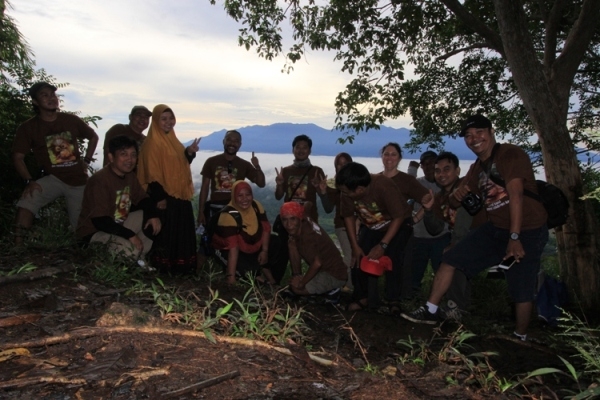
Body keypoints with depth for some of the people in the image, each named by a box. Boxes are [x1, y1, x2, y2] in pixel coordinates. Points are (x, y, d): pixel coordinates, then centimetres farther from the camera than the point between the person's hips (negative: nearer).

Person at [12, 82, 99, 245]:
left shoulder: (71, 120, -1)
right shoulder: (28, 127, -5)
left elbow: (93, 137, 14)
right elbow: (18, 156, -6)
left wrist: (86, 161, 7)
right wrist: (29, 180, -19)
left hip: (78, 180, 1)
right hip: (52, 179, -1)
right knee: (26, 202, -29)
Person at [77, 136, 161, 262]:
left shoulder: (130, 175, 1)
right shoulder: (100, 180, -26)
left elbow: (142, 198, 11)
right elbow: (99, 220, -30)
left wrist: (153, 215, -11)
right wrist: (130, 235, -27)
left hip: (118, 225, 9)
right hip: (94, 232, -9)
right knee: (132, 251, -31)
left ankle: (141, 257, 4)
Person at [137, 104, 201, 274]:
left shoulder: (173, 139, 14)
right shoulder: (153, 142, -12)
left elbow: (182, 163, 16)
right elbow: (152, 173, -17)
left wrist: (189, 152, -3)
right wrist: (159, 197, -21)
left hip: (179, 195, 9)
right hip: (164, 196, -8)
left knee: (181, 232, 13)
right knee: (165, 233, 0)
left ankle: (180, 265, 25)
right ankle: (164, 266, 12)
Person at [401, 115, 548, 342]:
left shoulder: (510, 153, -15)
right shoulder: (476, 168, 9)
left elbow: (515, 194, -25)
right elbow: (455, 203, 12)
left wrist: (515, 237, -30)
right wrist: (458, 194, -13)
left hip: (527, 231, -7)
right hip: (495, 228, 7)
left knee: (522, 291, -4)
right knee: (450, 260, 1)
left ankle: (520, 338, 20)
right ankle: (430, 312, 10)